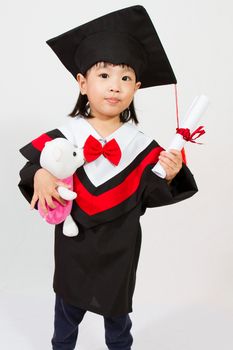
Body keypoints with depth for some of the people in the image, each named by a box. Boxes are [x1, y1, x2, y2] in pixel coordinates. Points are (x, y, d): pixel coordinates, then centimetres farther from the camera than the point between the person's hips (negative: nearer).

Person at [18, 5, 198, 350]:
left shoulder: (141, 144, -11)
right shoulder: (64, 135, -11)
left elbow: (150, 197, -10)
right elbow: (35, 165, -7)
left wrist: (168, 177, -28)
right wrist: (40, 175, -28)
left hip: (119, 246, 0)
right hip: (73, 241, 1)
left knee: (117, 310, 23)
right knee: (68, 308, 25)